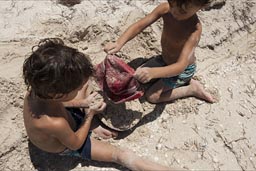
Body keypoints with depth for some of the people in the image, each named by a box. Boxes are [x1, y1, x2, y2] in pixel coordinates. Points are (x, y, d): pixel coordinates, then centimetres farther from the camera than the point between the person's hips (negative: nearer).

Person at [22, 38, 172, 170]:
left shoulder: (38, 87, -29)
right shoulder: (55, 124, -48)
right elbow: (75, 143, -23)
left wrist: (83, 102, -14)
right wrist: (90, 114, -16)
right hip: (68, 146, -6)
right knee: (122, 155, -7)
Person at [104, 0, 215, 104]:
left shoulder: (194, 29, -38)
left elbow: (181, 66, -45)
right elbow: (139, 26, -25)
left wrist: (153, 72, -62)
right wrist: (119, 43, -43)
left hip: (183, 69, -6)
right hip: (164, 59, 6)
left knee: (152, 96, -8)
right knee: (138, 76, 10)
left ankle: (192, 88, 5)